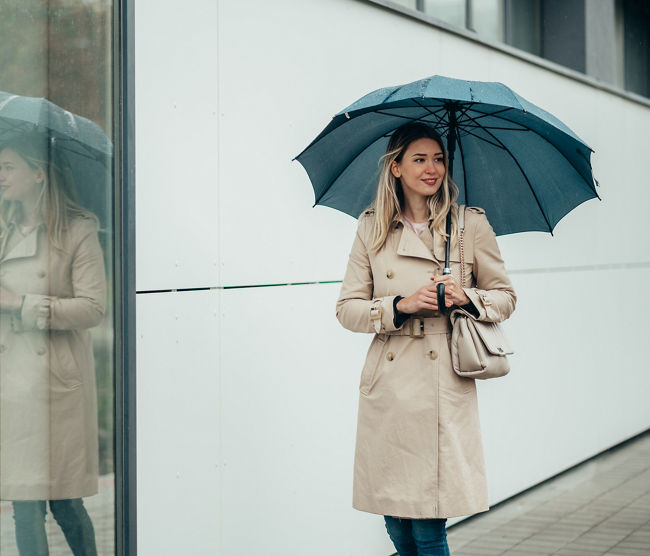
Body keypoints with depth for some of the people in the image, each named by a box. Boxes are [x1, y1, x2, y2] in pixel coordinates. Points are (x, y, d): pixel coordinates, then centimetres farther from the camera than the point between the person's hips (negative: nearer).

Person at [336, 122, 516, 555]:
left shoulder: (471, 224, 3)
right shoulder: (372, 228, 7)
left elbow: (505, 297, 10)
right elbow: (348, 308, 6)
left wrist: (466, 298, -10)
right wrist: (402, 305, -11)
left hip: (444, 386, -2)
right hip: (389, 386, 2)